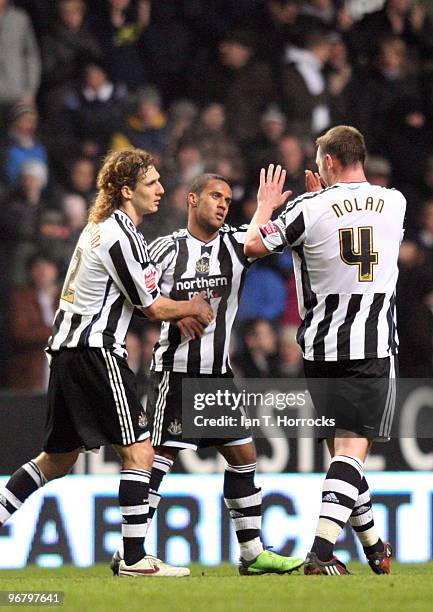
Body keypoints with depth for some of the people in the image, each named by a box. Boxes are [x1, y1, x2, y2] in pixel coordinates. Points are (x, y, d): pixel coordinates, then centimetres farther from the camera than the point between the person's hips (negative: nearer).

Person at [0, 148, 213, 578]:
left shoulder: (101, 228, 17)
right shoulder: (120, 236, -14)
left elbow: (138, 297, 26)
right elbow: (154, 307, -10)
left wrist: (179, 313, 12)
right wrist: (193, 308, 9)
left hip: (66, 349, 10)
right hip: (94, 350, -10)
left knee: (58, 458, 17)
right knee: (138, 451, -7)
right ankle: (134, 558, -9)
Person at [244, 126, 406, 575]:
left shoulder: (310, 209, -9)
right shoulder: (394, 202, 0)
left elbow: (253, 246, 4)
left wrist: (265, 207, 22)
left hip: (323, 348, 0)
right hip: (375, 347, 0)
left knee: (342, 447, 14)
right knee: (351, 450, -4)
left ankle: (373, 546, 22)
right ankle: (321, 551, -18)